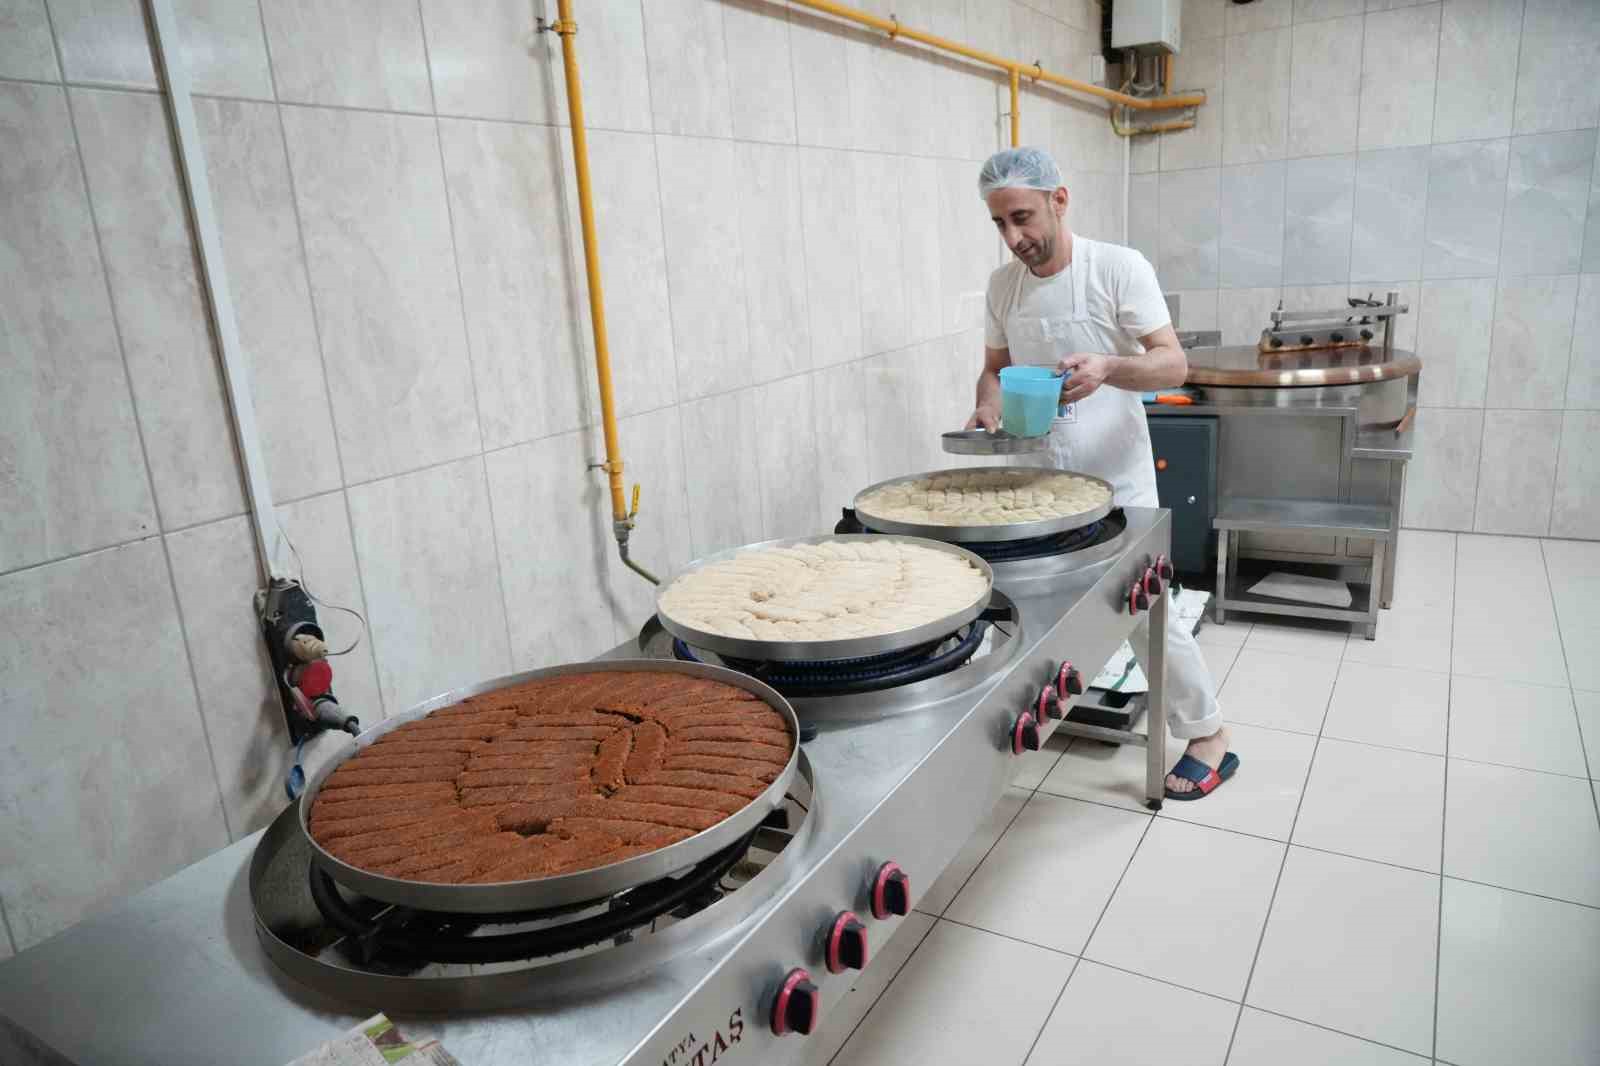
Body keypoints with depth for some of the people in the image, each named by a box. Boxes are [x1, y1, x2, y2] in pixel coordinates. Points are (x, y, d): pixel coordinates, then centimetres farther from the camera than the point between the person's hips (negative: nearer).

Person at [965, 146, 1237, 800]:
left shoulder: (1118, 267, -12)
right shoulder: (1003, 284, 3)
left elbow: (1173, 364, -14)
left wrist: (1108, 367, -35)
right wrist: (988, 405, -10)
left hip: (1115, 481, -4)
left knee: (1145, 611, -1)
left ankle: (1208, 735, 18)